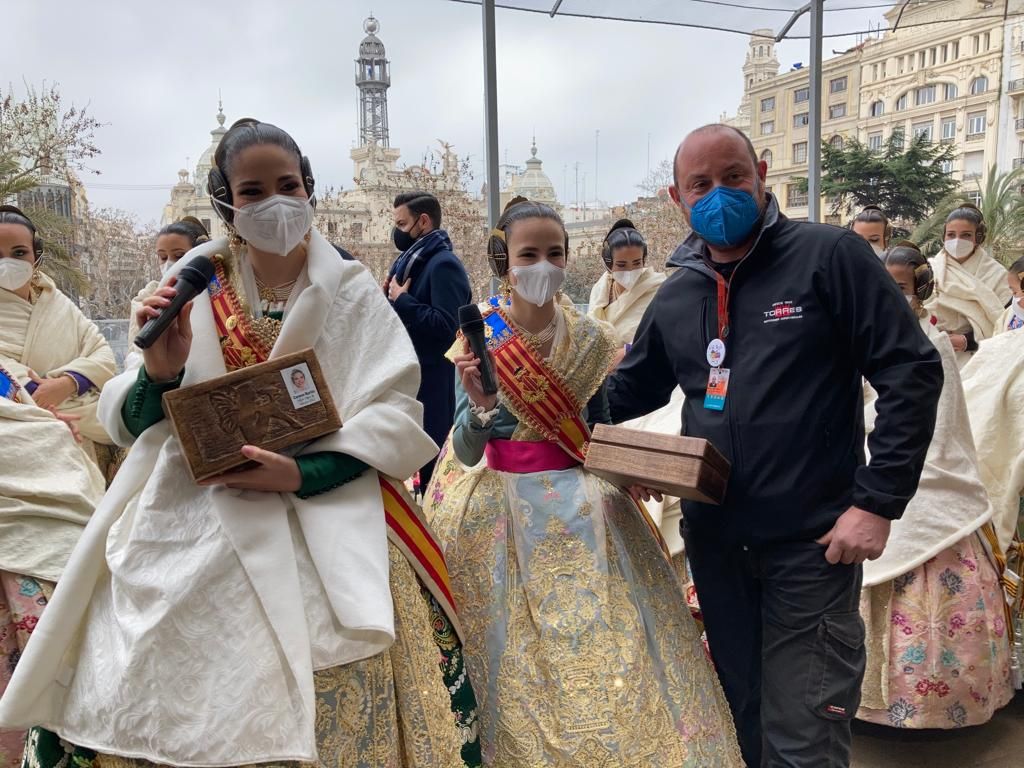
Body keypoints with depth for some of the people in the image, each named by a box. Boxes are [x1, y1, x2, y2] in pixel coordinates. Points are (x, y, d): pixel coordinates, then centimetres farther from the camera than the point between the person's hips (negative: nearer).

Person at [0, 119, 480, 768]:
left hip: (328, 510, -2)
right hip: (197, 522, 2)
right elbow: (131, 424, 7)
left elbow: (395, 415, -5)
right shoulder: (193, 288, 7)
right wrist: (159, 373, -15)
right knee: (144, 704, -7)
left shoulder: (351, 292, 3)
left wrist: (300, 473, -19)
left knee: (339, 709, -17)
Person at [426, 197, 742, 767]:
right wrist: (477, 402, -28)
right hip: (504, 514, -1)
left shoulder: (592, 339, -1)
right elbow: (467, 453, -9)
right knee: (518, 661, 5)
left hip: (583, 511, 2)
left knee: (603, 646, 2)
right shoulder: (478, 339, -7)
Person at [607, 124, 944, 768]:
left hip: (813, 543, -5)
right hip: (713, 543, 5)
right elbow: (627, 392, 18)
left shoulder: (830, 256, -7)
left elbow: (913, 372, -10)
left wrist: (877, 502, -15)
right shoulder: (675, 297, 8)